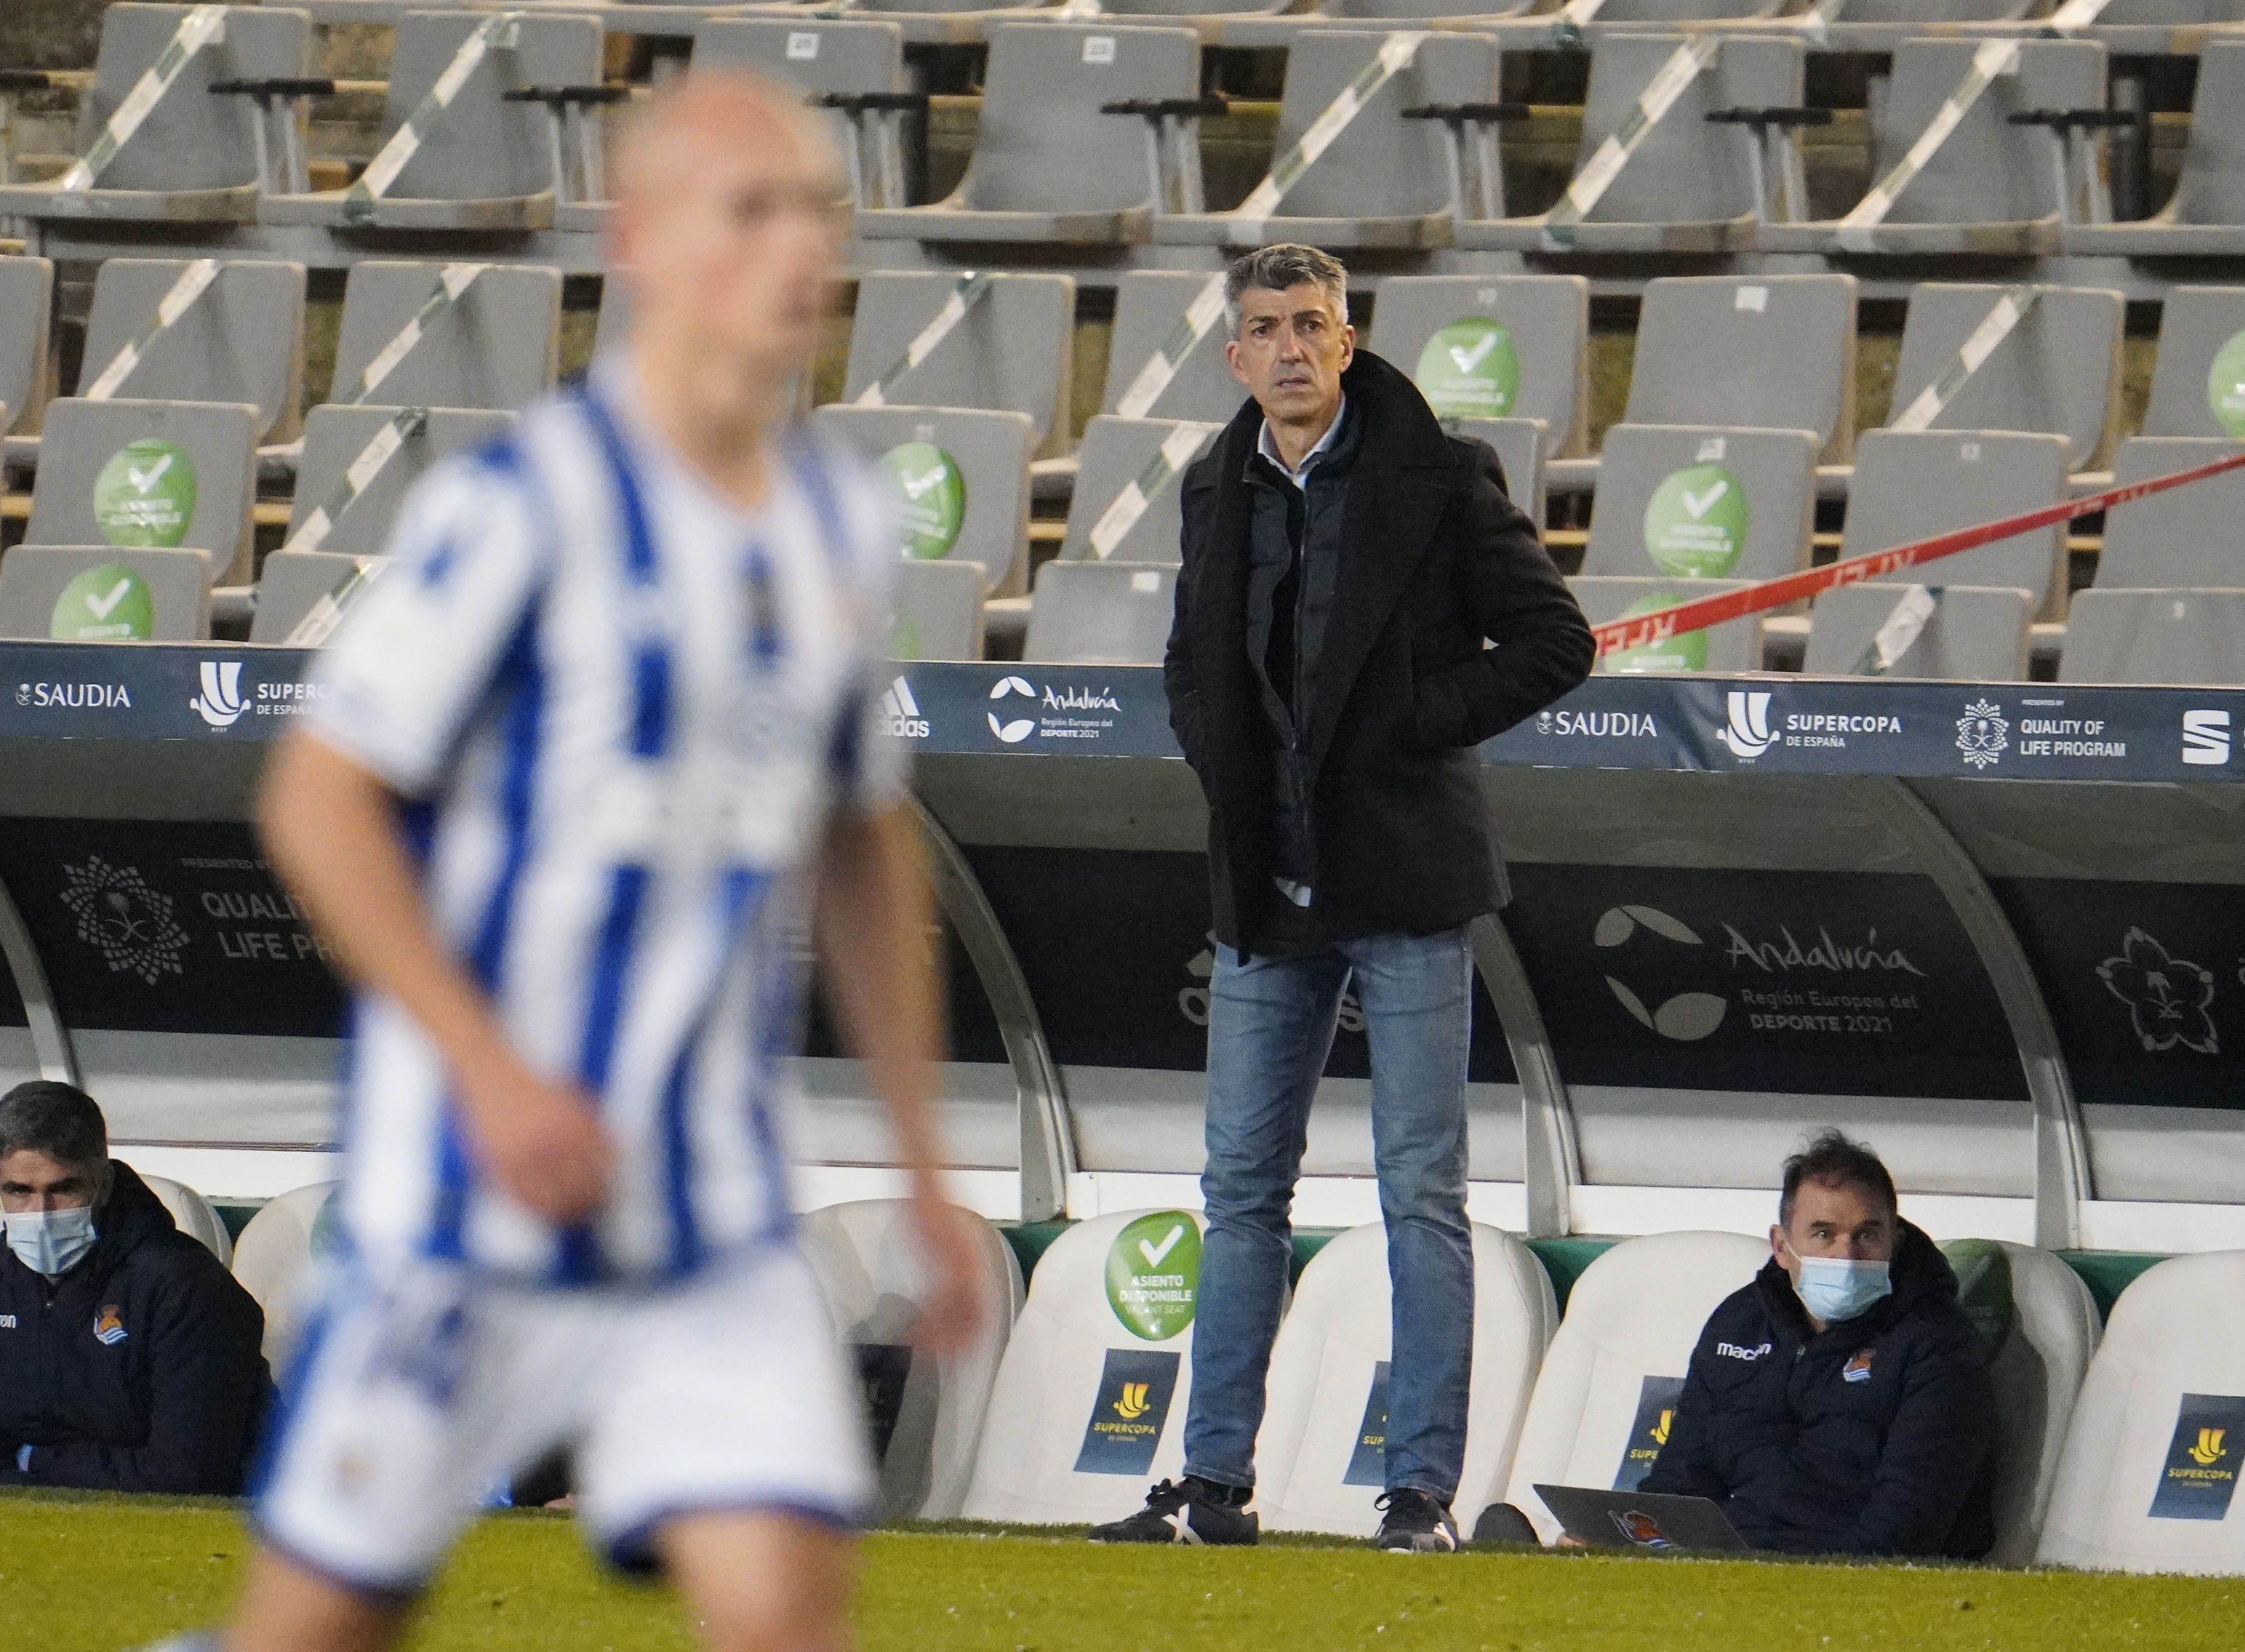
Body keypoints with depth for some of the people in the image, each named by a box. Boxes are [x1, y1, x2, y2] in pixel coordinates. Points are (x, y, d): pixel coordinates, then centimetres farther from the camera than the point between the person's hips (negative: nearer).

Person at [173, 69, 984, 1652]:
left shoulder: (842, 528, 9)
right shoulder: (518, 508, -12)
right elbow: (317, 803, -12)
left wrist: (923, 1160, 20)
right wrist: (492, 1073, -20)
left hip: (719, 1223, 5)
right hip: (468, 1192, -5)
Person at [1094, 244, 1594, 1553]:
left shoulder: (1437, 477, -6)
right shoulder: (1219, 491, 11)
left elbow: (1553, 640, -7)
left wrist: (1416, 726, -13)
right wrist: (1217, 756, 8)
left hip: (1403, 879, -6)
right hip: (1267, 893, 6)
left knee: (1423, 1191, -3)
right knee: (1243, 1188, 7)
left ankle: (1426, 1489, -2)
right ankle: (1218, 1483, 12)